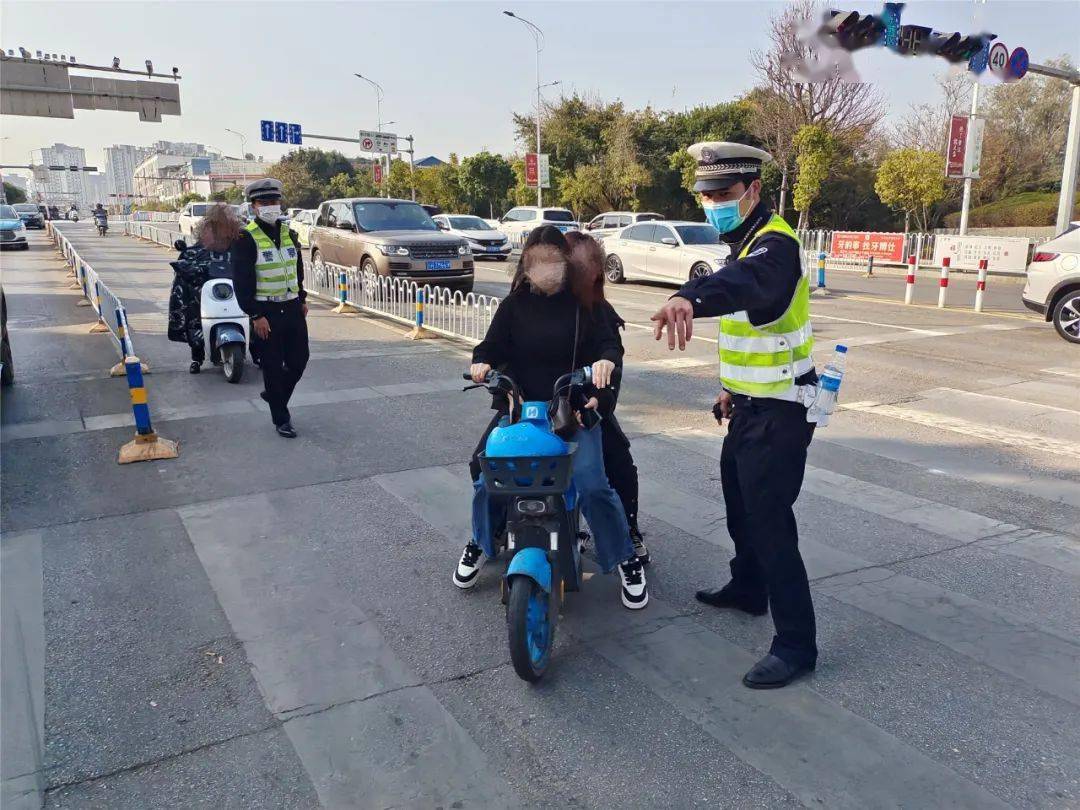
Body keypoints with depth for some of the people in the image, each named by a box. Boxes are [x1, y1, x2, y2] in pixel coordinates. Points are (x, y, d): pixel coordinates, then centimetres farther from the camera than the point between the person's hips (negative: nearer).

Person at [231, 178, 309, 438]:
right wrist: (255, 315, -17)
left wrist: (302, 299, 18)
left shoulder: (288, 233, 10)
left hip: (292, 308, 6)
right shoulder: (246, 238, -11)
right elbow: (242, 281, -14)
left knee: (299, 360, 10)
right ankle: (281, 419, 13)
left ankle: (274, 395, 35)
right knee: (273, 366, 2)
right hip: (266, 312, -6)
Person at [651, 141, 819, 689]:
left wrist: (692, 297, -67)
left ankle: (796, 643, 5)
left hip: (779, 411, -10)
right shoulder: (745, 242, 11)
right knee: (739, 504, 23)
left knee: (769, 521, -7)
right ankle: (748, 589, 43)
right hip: (753, 403, 10)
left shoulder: (774, 243, -21)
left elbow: (750, 283, -47)